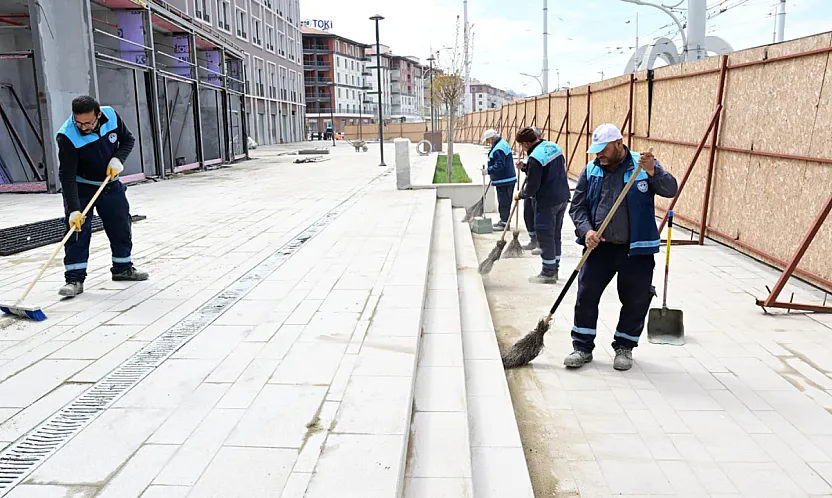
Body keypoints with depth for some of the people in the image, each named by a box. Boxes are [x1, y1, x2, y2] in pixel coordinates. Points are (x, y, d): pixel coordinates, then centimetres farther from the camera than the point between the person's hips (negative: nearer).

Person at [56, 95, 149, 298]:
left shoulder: (111, 116, -19)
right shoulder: (67, 136, -29)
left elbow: (128, 139, -1)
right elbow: (67, 176, -29)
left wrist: (118, 159, -21)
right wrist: (74, 209, -35)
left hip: (110, 184, 4)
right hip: (80, 188, -4)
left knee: (121, 226, 10)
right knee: (77, 230, -11)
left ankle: (123, 268, 27)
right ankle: (74, 279, -4)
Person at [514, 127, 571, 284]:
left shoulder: (535, 157, -21)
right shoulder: (554, 147, 6)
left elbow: (532, 186, -18)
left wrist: (521, 195, 3)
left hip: (547, 202, -9)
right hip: (563, 197, 9)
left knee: (545, 237, 1)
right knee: (555, 234, 17)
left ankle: (548, 273, 8)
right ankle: (554, 269, 26)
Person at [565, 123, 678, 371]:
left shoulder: (643, 165, -2)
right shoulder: (591, 170, 4)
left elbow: (671, 190, -12)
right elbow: (577, 206, 4)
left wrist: (653, 172, -30)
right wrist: (586, 231, -13)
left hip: (637, 250, -2)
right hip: (599, 247, 2)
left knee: (636, 301, 6)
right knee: (586, 295, 1)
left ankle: (624, 347, 25)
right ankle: (582, 347, 15)